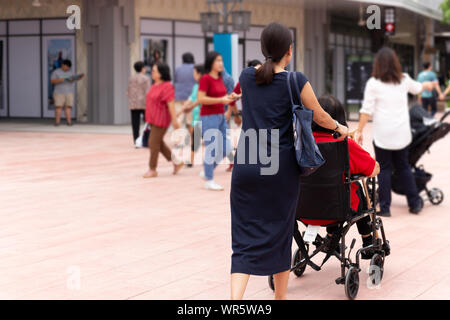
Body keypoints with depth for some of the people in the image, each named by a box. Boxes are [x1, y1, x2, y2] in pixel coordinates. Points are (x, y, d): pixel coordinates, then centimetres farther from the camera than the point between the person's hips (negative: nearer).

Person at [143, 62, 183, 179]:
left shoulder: (167, 86, -17)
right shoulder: (155, 85, 10)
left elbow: (171, 104, -20)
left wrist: (174, 120, -21)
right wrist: (149, 120, 23)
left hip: (161, 120, -9)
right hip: (153, 119, 9)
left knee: (153, 143, -5)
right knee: (159, 143, 15)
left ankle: (152, 169, 6)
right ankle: (176, 162, 27)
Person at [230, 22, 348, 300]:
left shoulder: (247, 77, 8)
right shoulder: (296, 81, -5)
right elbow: (320, 117, 7)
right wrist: (339, 127, 29)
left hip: (246, 166, 3)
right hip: (280, 167, -3)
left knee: (245, 238, 3)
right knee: (278, 234, 11)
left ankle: (235, 298, -14)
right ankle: (281, 296, 25)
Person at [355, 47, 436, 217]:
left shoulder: (373, 83, -7)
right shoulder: (404, 80, 8)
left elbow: (366, 110, -11)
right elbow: (416, 88, 31)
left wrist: (359, 131, -5)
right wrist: (428, 85, 53)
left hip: (382, 135, -4)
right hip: (402, 133, 4)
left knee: (384, 169, 4)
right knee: (403, 167, 17)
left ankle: (384, 207, 5)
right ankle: (415, 203, 21)